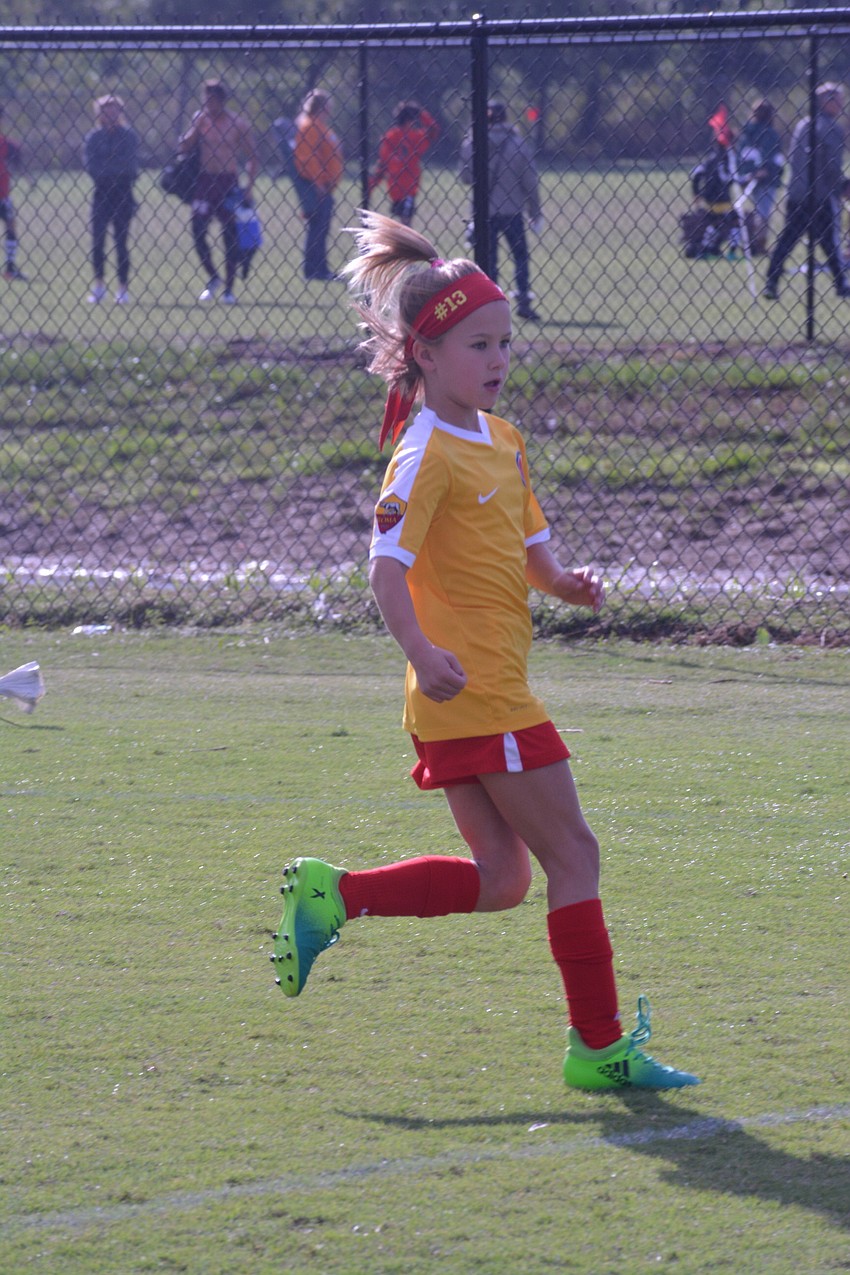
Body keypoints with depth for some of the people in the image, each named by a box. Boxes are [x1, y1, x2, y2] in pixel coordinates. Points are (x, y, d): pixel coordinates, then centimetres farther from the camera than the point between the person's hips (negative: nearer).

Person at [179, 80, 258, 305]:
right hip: (204, 182, 2)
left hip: (228, 184, -2)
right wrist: (197, 126, -11)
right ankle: (213, 278, 15)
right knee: (198, 233, -4)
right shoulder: (201, 119, 6)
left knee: (231, 236, 0)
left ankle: (228, 288, 7)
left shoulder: (238, 124, -1)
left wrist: (249, 186, -9)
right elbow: (183, 148, -1)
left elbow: (252, 157, 2)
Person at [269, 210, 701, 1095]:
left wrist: (562, 582, 0)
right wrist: (422, 651, -37)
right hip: (474, 695, -9)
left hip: (493, 691, 9)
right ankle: (599, 1048, 1)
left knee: (498, 878, 12)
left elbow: (530, 547, 23)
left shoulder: (503, 441, 15)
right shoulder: (428, 455, -13)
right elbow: (388, 565, -21)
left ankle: (330, 897, 15)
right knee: (573, 855, -4)